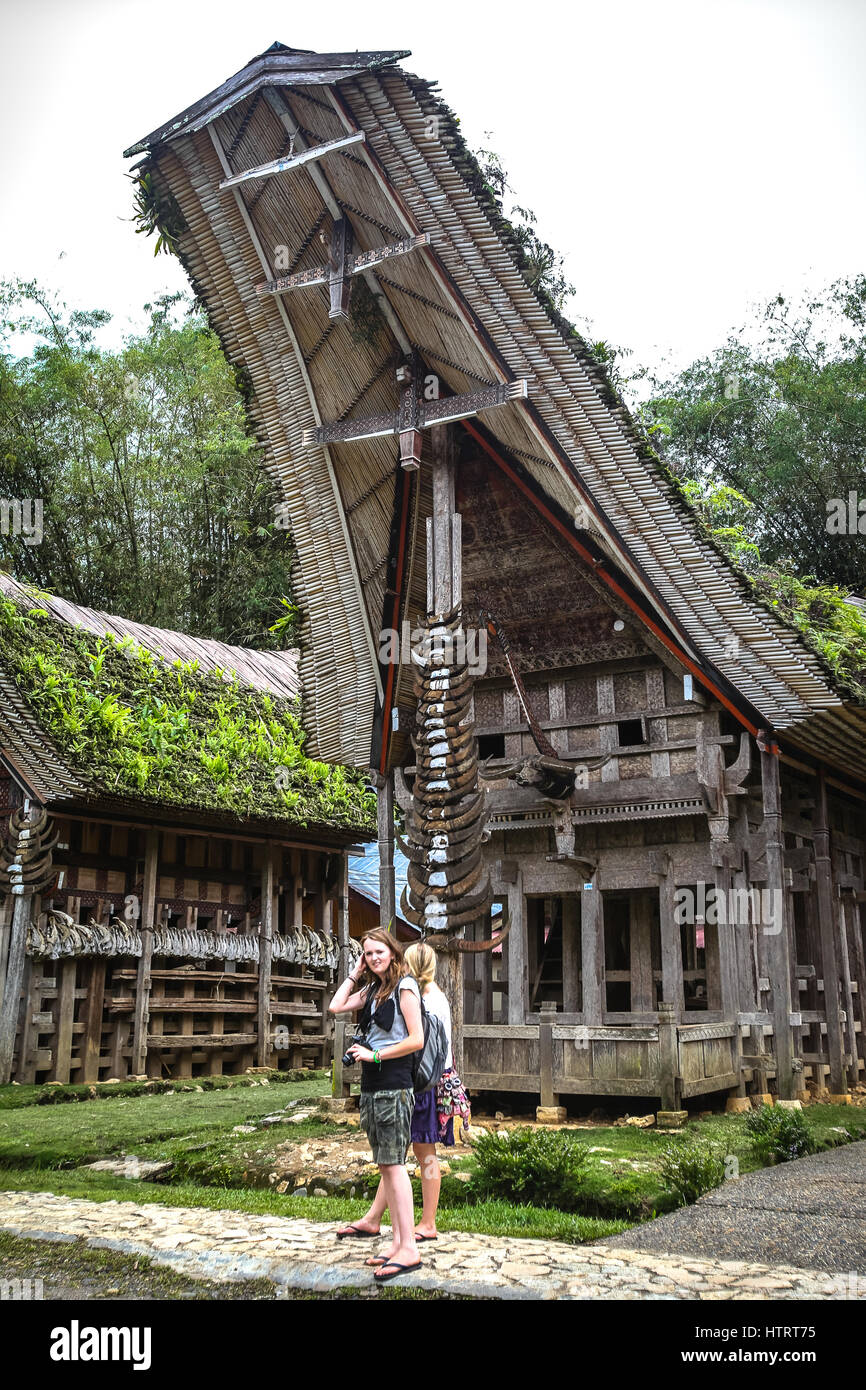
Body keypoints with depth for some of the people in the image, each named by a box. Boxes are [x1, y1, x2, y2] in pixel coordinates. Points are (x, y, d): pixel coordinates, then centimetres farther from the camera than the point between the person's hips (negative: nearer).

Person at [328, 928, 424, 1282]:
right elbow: (335, 1006, 12)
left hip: (394, 1086, -8)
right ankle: (398, 1239, 12)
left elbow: (416, 1040, -15)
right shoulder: (372, 989, 14)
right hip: (371, 1086, 8)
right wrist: (354, 974, 11)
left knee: (392, 1163, -10)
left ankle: (409, 1248, -10)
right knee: (384, 1164, 8)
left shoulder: (404, 986, -9)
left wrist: (374, 1055, -14)